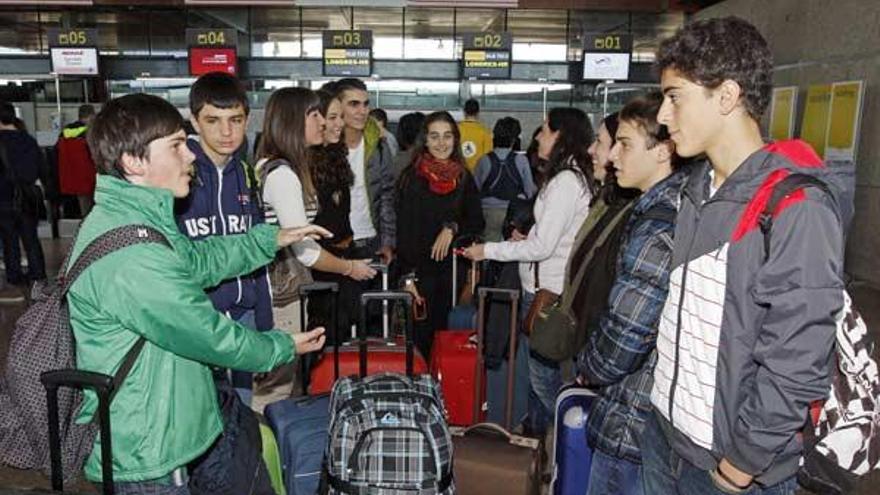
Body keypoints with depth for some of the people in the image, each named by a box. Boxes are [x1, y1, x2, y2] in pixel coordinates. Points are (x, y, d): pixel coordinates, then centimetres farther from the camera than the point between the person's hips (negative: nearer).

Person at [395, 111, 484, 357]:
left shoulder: (464, 178, 6)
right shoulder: (411, 177, -5)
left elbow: (477, 222, 9)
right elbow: (404, 228, -8)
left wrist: (453, 228, -11)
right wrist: (408, 274, -15)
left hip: (453, 269, 3)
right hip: (421, 269, -3)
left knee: (443, 331, 10)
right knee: (420, 334, 0)